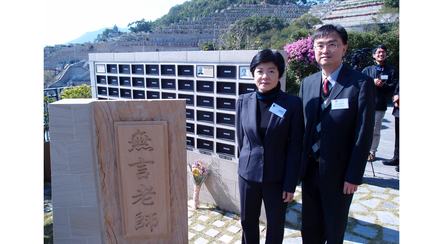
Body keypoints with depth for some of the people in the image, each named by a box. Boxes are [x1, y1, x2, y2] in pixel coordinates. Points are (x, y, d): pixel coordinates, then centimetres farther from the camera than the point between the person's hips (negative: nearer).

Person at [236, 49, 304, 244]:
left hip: (277, 177, -2)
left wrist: (290, 184, -8)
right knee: (247, 221, 19)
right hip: (248, 174, 3)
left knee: (275, 226, 15)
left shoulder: (292, 104, -11)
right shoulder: (243, 101, -3)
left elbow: (295, 146, -9)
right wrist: (247, 161, 13)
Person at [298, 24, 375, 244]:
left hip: (338, 173, -4)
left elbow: (364, 134, -13)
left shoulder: (361, 83, -12)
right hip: (309, 169, 4)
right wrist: (299, 165, 4)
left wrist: (354, 176, -13)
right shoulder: (307, 83, 4)